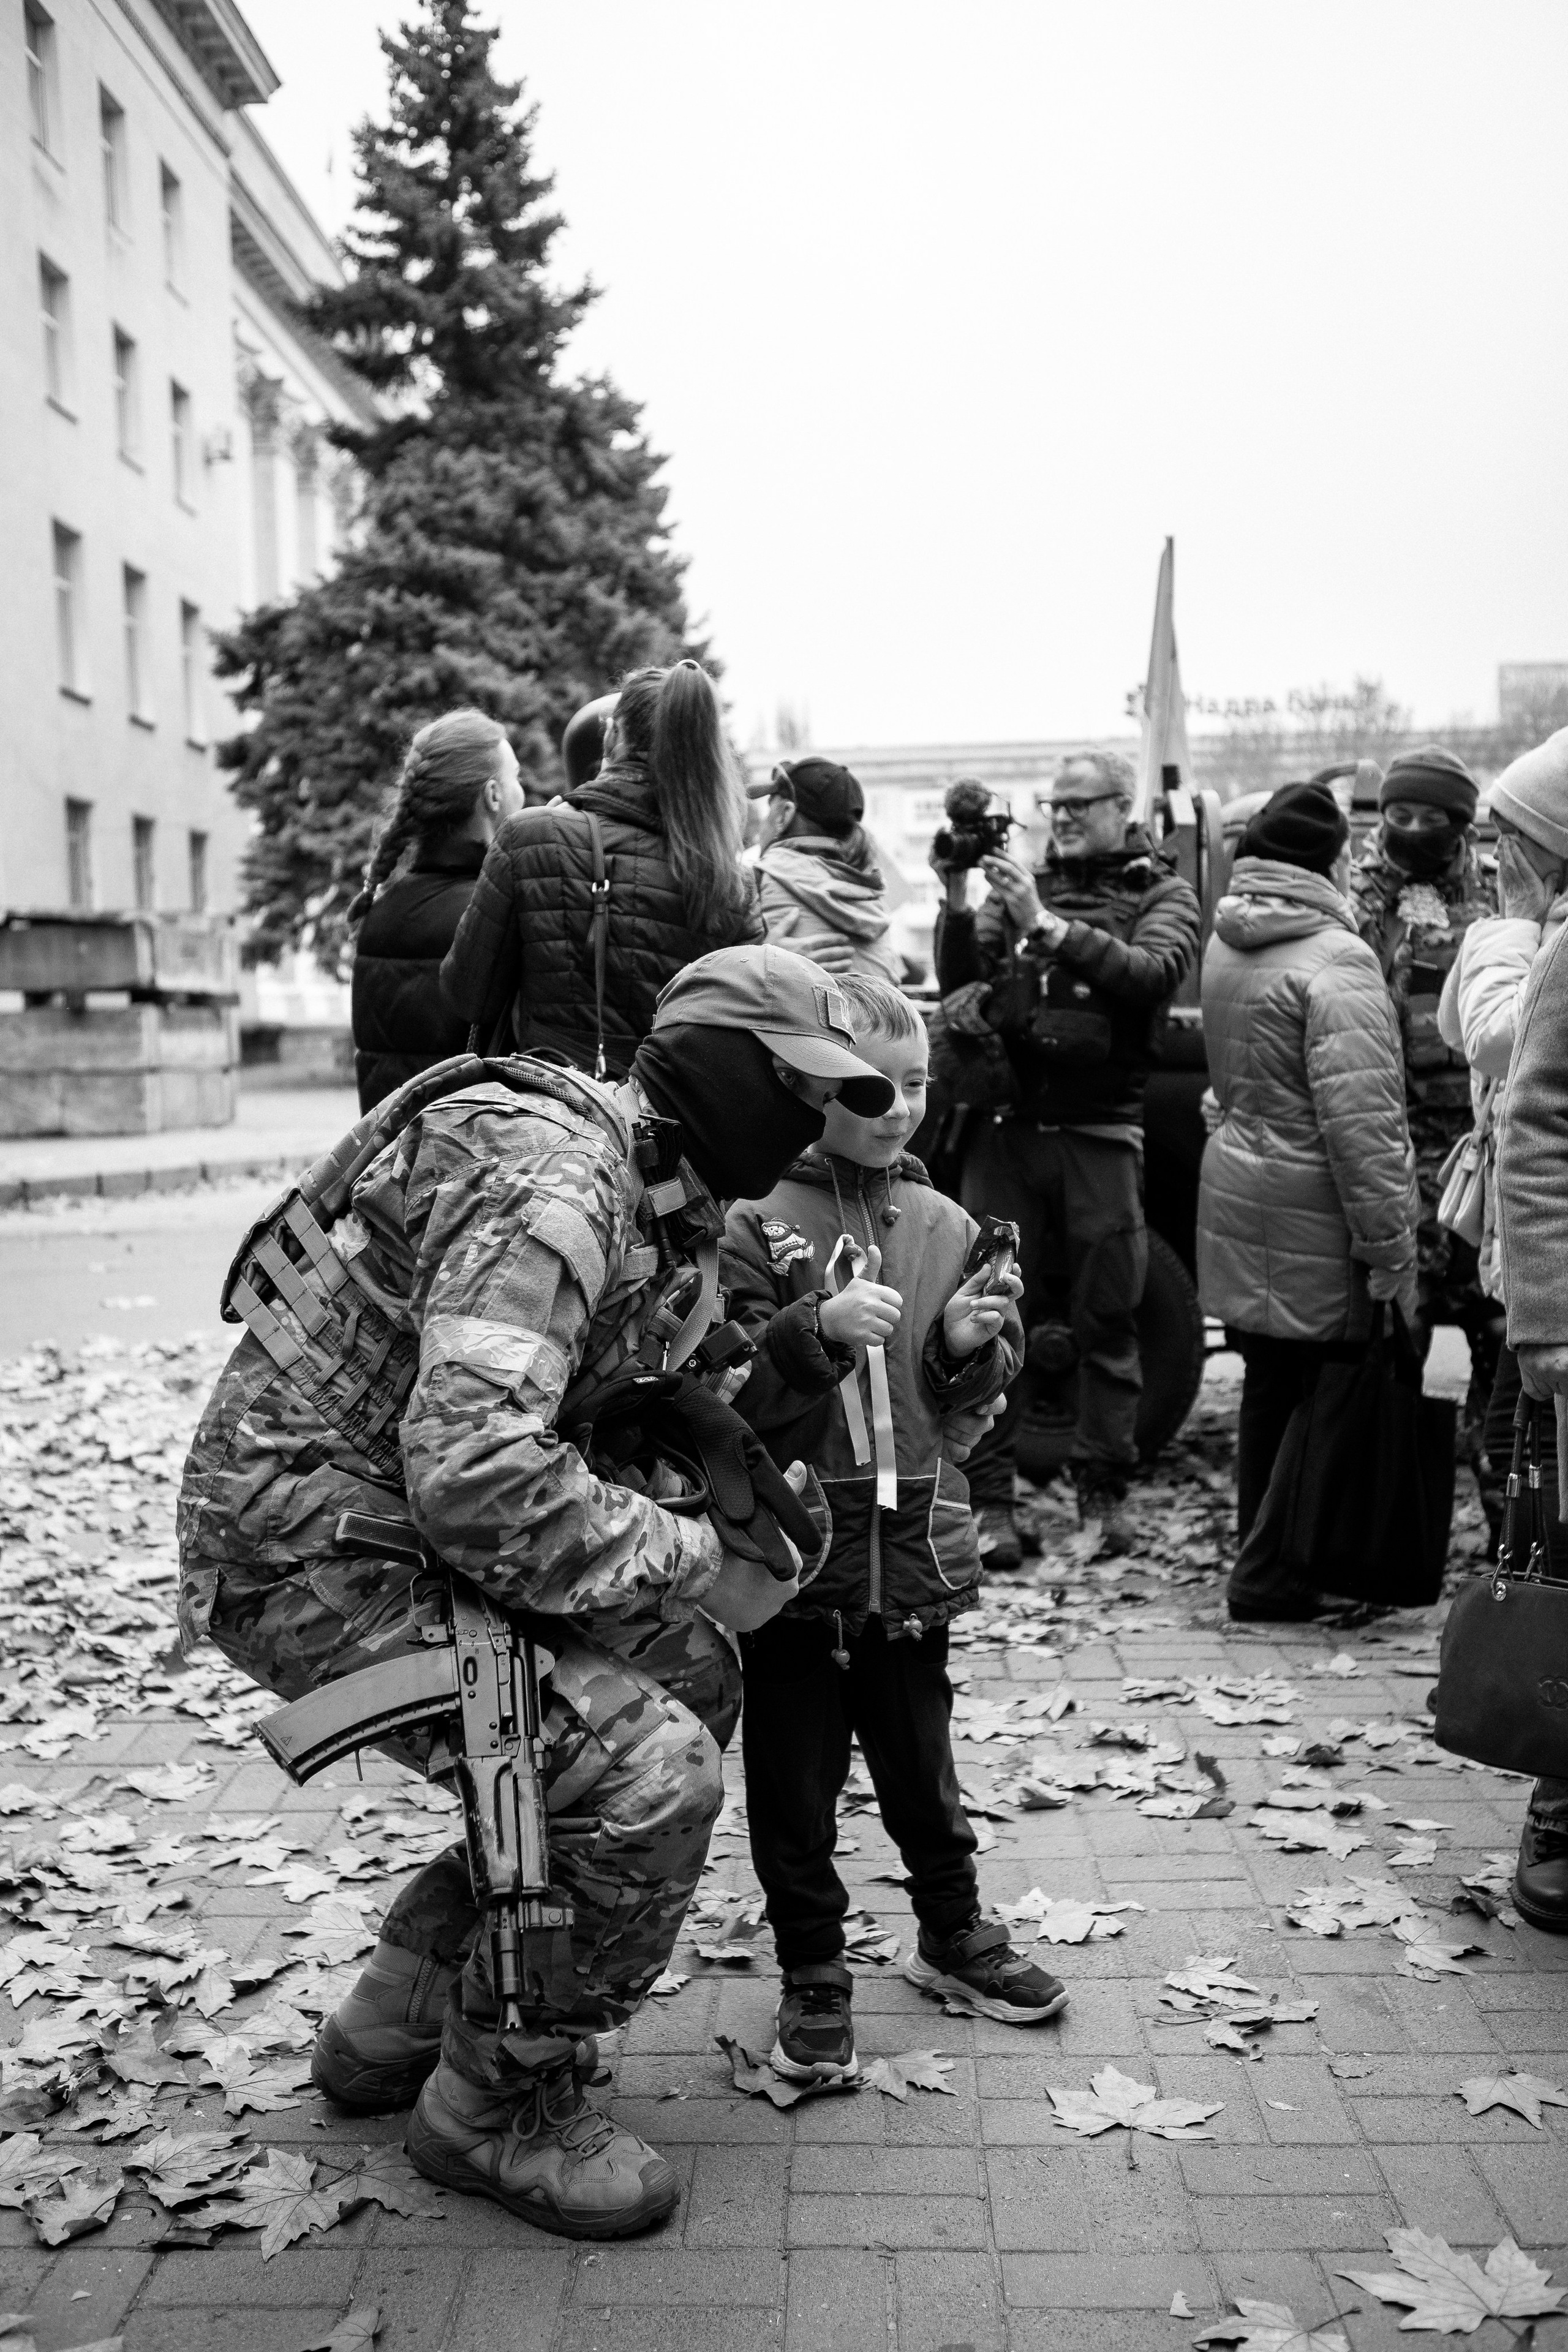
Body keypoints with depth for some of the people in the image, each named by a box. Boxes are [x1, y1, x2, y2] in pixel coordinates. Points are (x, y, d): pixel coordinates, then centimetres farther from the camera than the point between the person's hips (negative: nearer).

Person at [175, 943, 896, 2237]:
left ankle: (401, 2025, 22)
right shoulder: (549, 1178, -24)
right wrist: (701, 1561, -22)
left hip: (409, 1521, 10)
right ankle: (501, 2107, 9)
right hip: (309, 1547, -10)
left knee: (690, 1678, 11)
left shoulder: (652, 1197, 9)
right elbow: (477, 1475, -34)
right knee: (648, 1775, -18)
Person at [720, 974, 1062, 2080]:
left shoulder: (943, 1224, 4)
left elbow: (982, 1391, 10)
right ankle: (814, 1975, 29)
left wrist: (970, 1344, -11)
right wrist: (819, 1329, -26)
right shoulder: (755, 1221, -9)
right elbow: (724, 1386, -13)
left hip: (916, 1549, 3)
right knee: (795, 1781, 10)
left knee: (921, 1766, 19)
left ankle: (954, 1936, 41)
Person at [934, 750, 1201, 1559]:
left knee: (1105, 1322, 4)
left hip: (1100, 1134, -2)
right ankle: (987, 1499, 5)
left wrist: (1049, 927, -21)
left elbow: (1156, 975, -14)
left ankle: (1103, 1493, 17)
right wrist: (957, 906, -11)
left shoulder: (1162, 894, 7)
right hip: (1008, 1124, 2)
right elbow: (958, 984, 7)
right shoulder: (1024, 881, 15)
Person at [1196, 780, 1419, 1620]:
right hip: (1309, 1215, -8)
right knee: (1318, 1387, 3)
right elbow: (1361, 1123, -22)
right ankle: (1275, 1573, 11)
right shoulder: (1336, 962, -18)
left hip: (1237, 1186, 8)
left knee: (1269, 1382, 18)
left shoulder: (1226, 944, 8)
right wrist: (1390, 1251, -18)